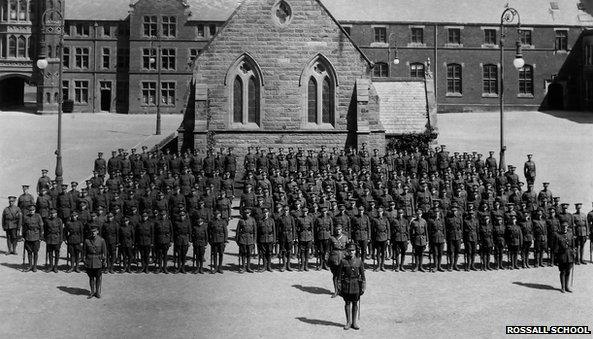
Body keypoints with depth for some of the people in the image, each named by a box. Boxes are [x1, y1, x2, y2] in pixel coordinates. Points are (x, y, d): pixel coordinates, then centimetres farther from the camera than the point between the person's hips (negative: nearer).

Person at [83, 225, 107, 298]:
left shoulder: (101, 240, -3)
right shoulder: (87, 240, 0)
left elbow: (104, 252, 1)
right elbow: (85, 251, 5)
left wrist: (104, 261, -1)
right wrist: (84, 260, 2)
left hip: (98, 261, -1)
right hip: (89, 261, 1)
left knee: (98, 277, 6)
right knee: (91, 277, 9)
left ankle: (98, 292, 18)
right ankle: (92, 291, 20)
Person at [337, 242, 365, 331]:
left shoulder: (359, 261, -1)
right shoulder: (343, 261, -3)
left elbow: (362, 274, 3)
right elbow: (339, 274, 0)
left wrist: (363, 287, 0)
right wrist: (339, 287, -2)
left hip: (356, 284, 1)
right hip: (346, 284, -1)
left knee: (355, 303, 6)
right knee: (347, 303, 6)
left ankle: (354, 322, 15)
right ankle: (348, 322, 16)